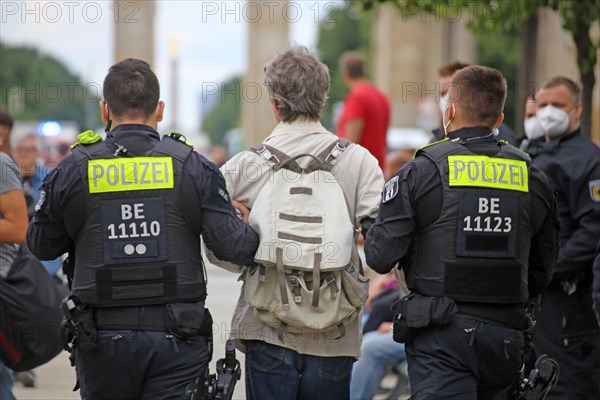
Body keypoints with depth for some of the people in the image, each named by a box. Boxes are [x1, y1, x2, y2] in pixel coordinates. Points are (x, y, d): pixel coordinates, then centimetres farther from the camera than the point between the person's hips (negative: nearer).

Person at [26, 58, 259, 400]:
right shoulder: (192, 166, -2)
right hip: (176, 336, -1)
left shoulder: (73, 169, 0)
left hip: (102, 337, 1)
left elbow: (42, 246, 10)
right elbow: (233, 245, -7)